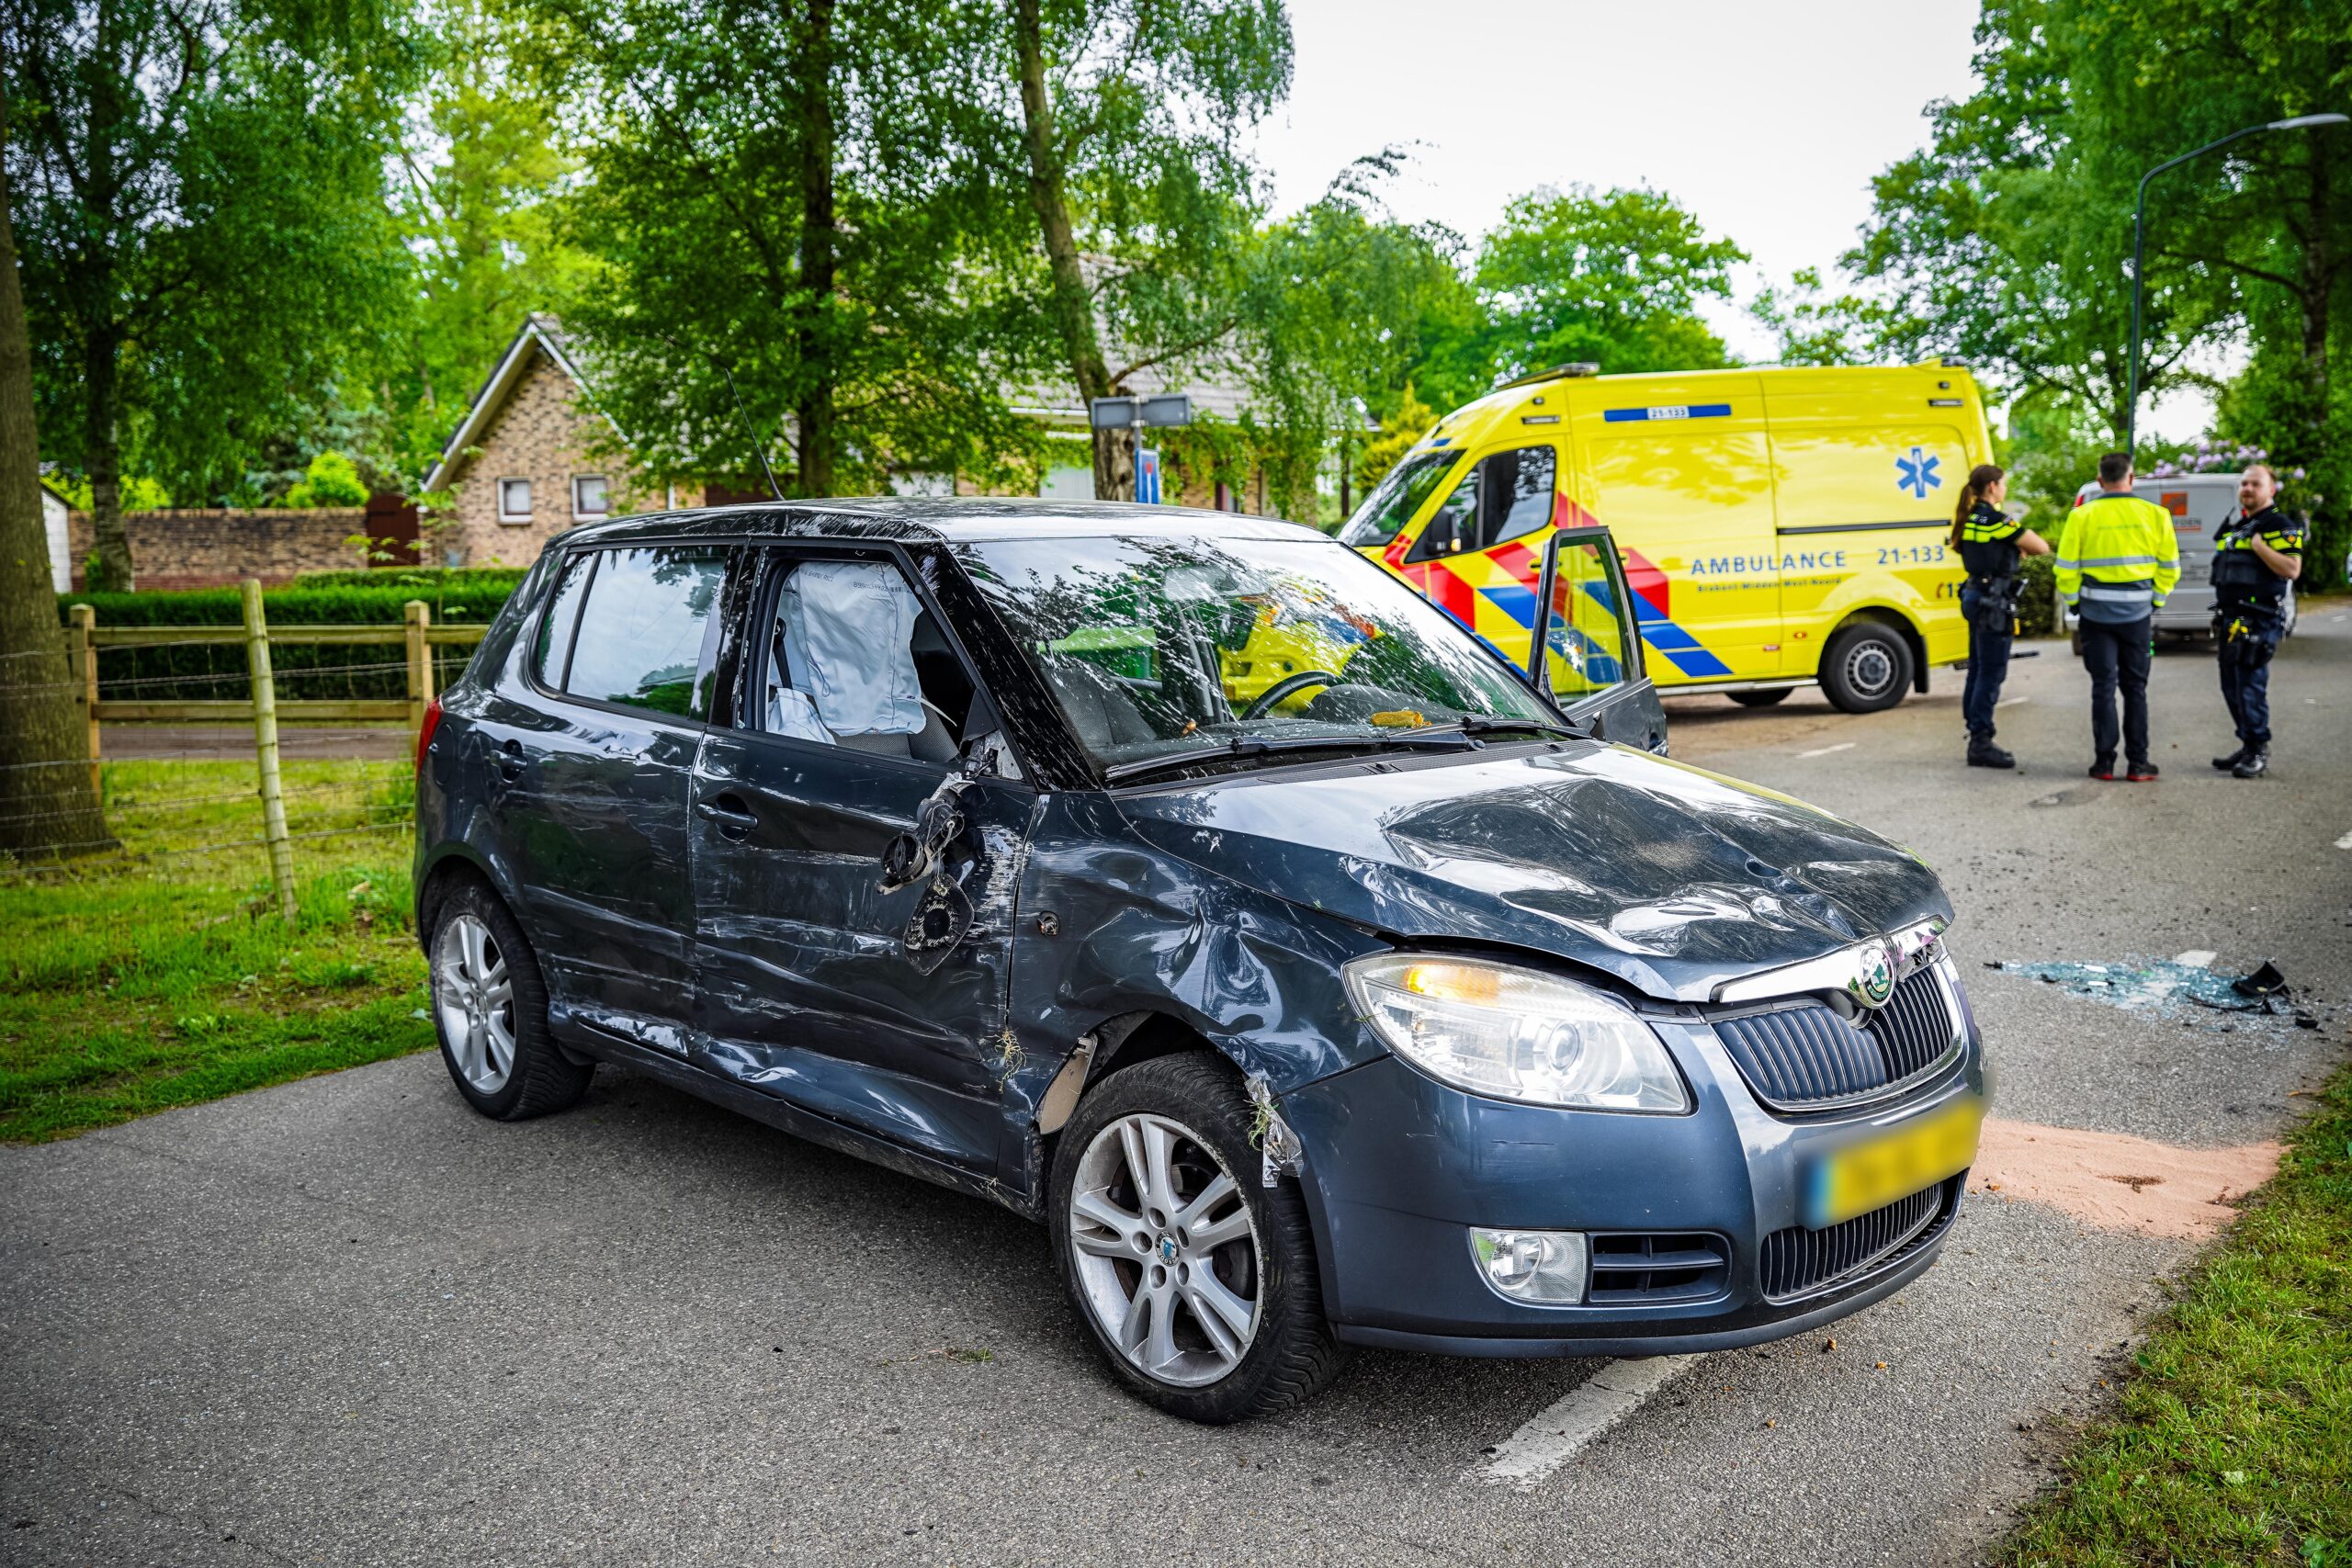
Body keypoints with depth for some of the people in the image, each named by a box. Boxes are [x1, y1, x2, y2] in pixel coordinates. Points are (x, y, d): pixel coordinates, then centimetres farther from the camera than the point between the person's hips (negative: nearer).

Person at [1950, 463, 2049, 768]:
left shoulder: (1969, 519, 11)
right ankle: (1981, 744, -4)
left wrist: (2016, 548, 2)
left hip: (1975, 597, 9)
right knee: (1992, 674, -6)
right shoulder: (1996, 520, -16)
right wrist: (2023, 545, 9)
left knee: (1978, 671, 13)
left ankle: (1976, 740, 19)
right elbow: (2041, 548, -12)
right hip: (1994, 602, -9)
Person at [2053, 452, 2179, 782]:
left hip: (2096, 612, -1)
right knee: (2135, 687, 9)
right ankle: (2137, 763, 10)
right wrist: (2156, 600, 17)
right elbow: (2170, 566, 5)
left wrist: (2074, 602, 8)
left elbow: (2066, 567, -5)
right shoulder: (2155, 514, 0)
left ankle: (2104, 761, 6)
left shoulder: (2082, 516, -6)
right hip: (2138, 612, 1)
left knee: (2103, 686, 5)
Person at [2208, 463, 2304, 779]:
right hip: (2230, 619, 9)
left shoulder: (2280, 526, -7)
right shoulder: (2234, 527, 19)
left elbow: (2292, 569, -18)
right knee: (2232, 687, 12)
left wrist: (2258, 544, -21)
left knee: (2250, 687, -11)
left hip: (2258, 620, -9)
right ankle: (2248, 746, 22)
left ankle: (2258, 754, -4)